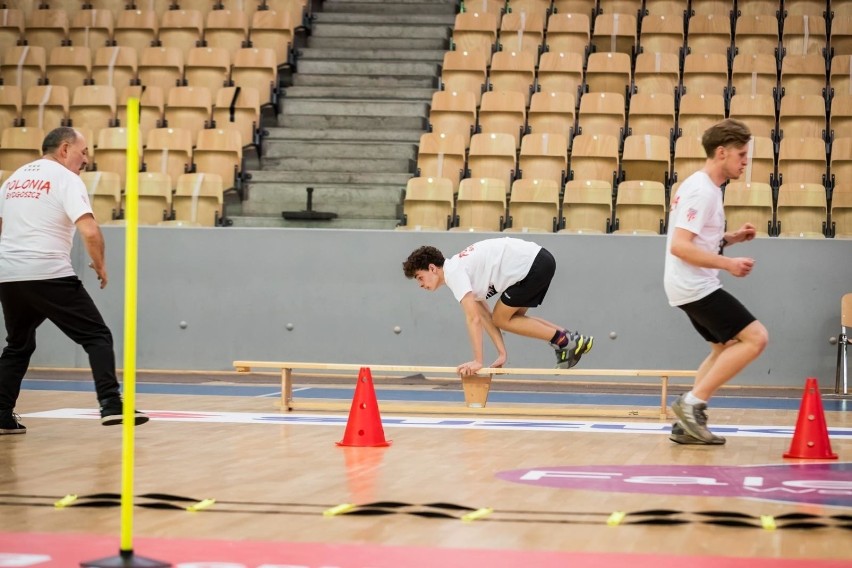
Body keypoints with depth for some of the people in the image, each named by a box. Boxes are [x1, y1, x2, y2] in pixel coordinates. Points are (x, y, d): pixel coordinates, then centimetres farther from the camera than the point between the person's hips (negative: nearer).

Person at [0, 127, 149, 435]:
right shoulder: (66, 179, -3)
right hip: (50, 274, -6)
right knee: (97, 336, 1)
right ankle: (111, 404, -13)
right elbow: (90, 231, -16)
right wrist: (100, 265, 0)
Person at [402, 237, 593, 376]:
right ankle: (571, 339, 15)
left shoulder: (453, 273, -11)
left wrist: (477, 361, -16)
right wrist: (502, 354, 12)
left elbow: (473, 318, -18)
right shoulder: (460, 270, 18)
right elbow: (485, 316, 17)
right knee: (510, 318, 18)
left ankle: (565, 340, -1)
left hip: (532, 265, -10)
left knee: (501, 319, 0)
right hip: (539, 260, 10)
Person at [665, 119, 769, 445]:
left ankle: (688, 424, 15)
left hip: (694, 287, 11)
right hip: (694, 286, -11)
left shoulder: (705, 188, 14)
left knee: (726, 348, 18)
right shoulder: (701, 191, -17)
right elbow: (679, 246, -26)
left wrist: (730, 238, 9)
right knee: (755, 338, -13)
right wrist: (728, 263, -24)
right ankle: (693, 403, -12)